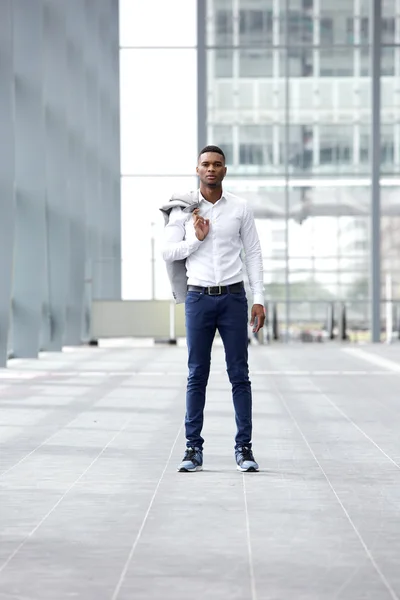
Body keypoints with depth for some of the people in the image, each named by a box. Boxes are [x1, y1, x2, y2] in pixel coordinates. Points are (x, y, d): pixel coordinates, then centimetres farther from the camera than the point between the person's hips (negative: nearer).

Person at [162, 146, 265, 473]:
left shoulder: (240, 208, 4)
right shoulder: (183, 210, 3)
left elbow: (254, 253, 6)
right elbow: (168, 252, 3)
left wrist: (259, 299, 0)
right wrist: (197, 239, -12)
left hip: (233, 297, 0)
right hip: (199, 298, 0)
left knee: (240, 374, 1)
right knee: (197, 375, 3)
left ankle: (244, 446, 6)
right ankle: (194, 447, 7)